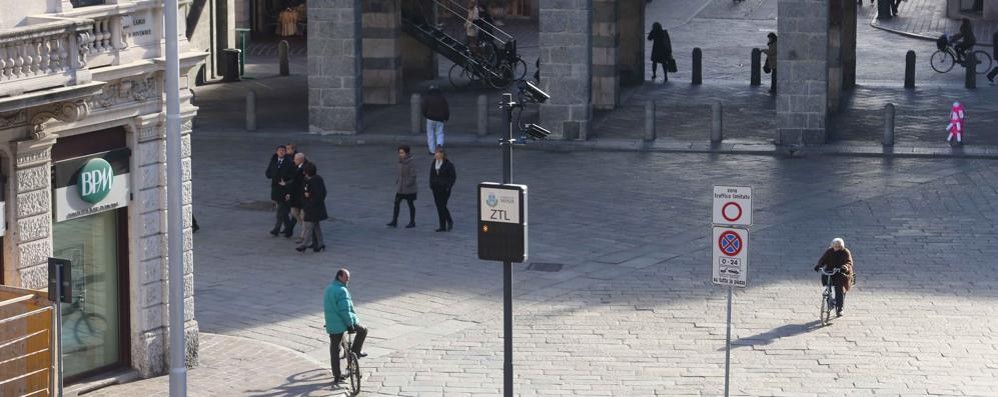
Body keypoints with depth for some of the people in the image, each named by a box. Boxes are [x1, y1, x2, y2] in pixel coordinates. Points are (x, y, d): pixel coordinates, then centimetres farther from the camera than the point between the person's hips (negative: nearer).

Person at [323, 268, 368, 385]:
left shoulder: (328, 289, 14)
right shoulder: (342, 291, -16)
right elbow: (344, 310, -22)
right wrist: (350, 325, -18)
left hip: (331, 325, 8)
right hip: (343, 322, -8)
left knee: (334, 349, 12)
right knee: (363, 330, 16)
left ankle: (337, 376, 15)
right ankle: (356, 351, 13)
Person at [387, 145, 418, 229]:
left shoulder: (411, 163, -15)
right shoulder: (401, 162, 6)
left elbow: (413, 176, -17)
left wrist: (407, 184, -22)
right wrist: (397, 182, 8)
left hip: (409, 189, -7)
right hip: (400, 188, 7)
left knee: (410, 204, 5)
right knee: (396, 203, -1)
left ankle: (412, 222, 16)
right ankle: (394, 221, 1)